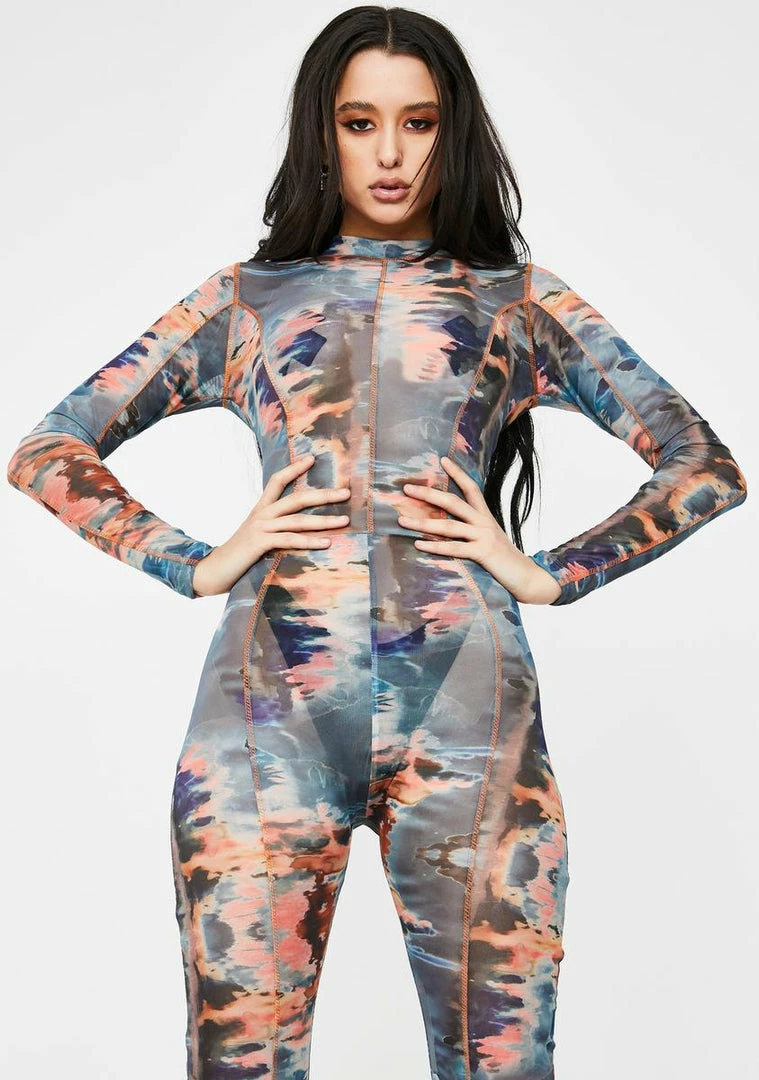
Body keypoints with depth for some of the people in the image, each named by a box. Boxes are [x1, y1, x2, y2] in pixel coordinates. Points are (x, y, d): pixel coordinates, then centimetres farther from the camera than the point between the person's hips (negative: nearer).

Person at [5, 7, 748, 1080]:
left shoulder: (519, 301, 15)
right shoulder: (247, 298, 17)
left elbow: (709, 467, 12)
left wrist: (549, 574, 1)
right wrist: (195, 564, 2)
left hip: (466, 707, 0)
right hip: (270, 709, 1)